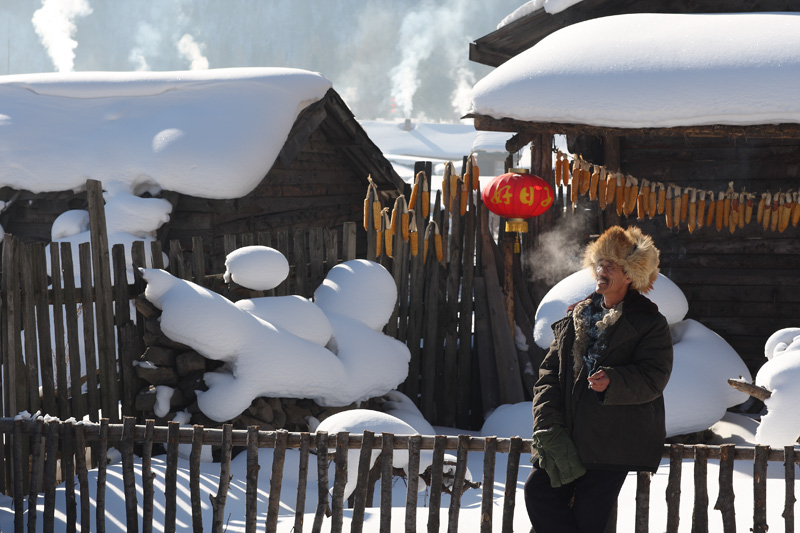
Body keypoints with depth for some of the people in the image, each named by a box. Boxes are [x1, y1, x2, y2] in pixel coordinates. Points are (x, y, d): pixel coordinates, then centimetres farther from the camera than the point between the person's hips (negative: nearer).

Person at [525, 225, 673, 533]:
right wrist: (548, 423, -3)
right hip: (569, 436, 6)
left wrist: (612, 382, -28)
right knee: (537, 490, -9)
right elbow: (550, 370, 12)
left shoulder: (649, 323, 0)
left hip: (613, 443, -5)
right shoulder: (575, 318, 16)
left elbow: (653, 377, -10)